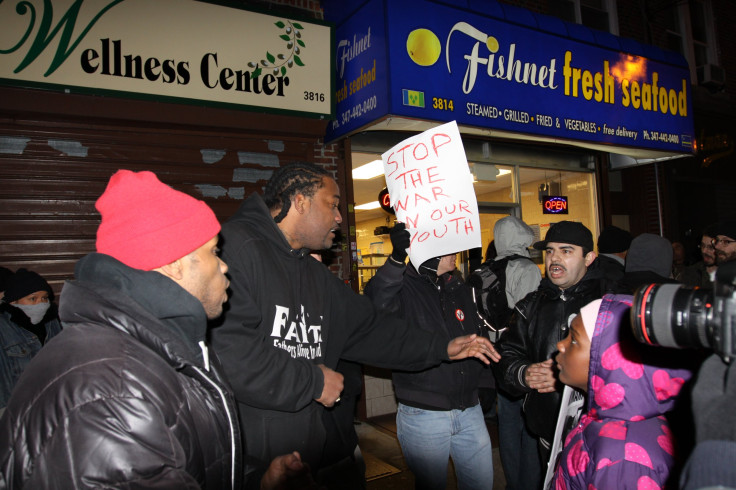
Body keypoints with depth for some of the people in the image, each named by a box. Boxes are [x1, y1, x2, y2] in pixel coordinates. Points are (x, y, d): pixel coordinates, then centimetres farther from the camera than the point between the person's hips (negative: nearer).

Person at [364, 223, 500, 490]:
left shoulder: (459, 289, 11)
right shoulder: (403, 287, -11)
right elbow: (375, 306, -35)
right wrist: (396, 259, -48)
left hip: (470, 410, 6)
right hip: (423, 415, -6)